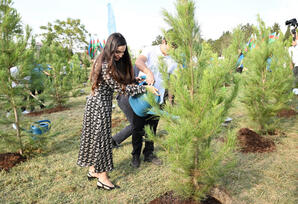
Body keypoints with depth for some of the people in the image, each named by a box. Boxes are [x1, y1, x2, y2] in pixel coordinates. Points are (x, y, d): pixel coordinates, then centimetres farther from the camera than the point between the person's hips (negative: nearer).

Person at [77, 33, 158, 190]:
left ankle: (93, 171, 32)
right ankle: (103, 179, 15)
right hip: (99, 105, -9)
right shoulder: (105, 65, -24)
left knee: (95, 137, 17)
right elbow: (120, 87, -23)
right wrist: (145, 88, -19)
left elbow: (123, 80, 11)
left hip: (102, 104, 9)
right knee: (101, 138, 0)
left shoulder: (112, 62, 7)